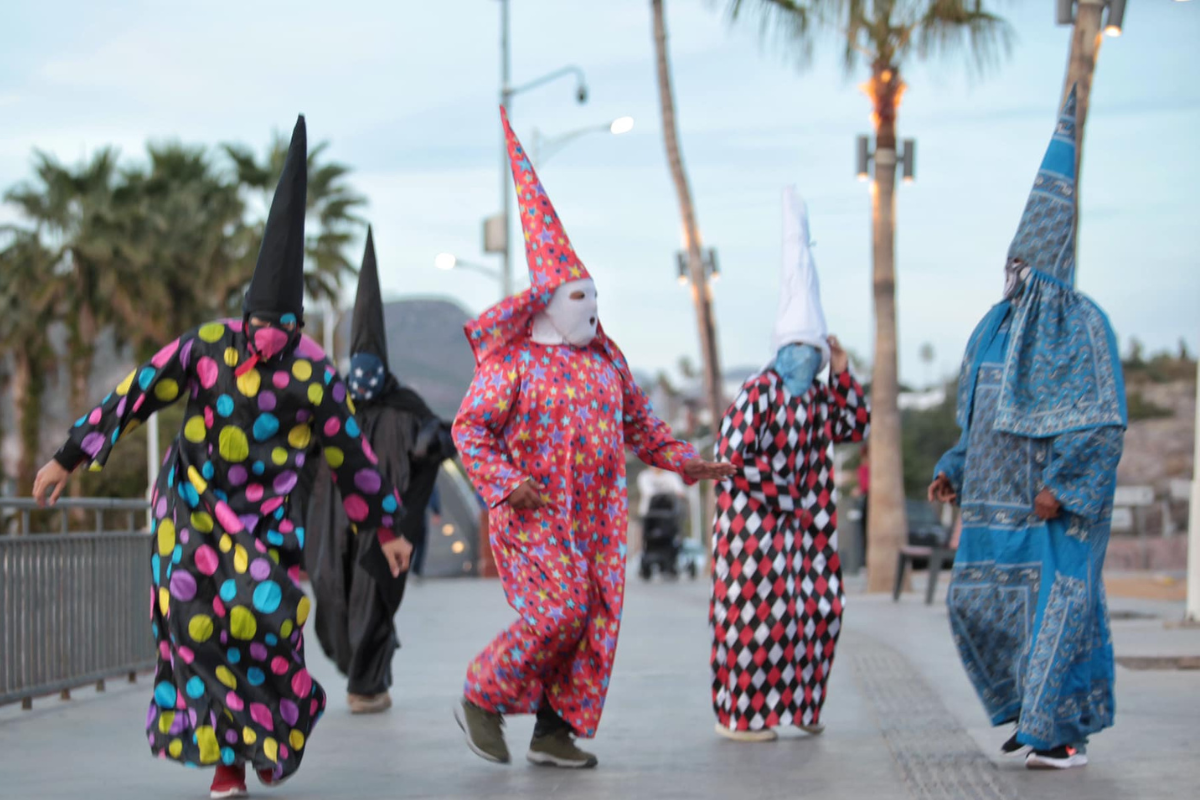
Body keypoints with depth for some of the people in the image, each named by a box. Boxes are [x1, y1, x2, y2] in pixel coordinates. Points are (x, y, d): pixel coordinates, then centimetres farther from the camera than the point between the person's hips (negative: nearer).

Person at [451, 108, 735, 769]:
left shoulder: (605, 357, 13)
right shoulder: (512, 360, -6)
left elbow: (640, 424, 21)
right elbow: (470, 429, -9)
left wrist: (685, 463, 10)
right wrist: (507, 484, -22)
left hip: (596, 517, 7)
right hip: (535, 516, -6)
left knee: (595, 625, 2)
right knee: (558, 613, -17)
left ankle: (554, 733, 11)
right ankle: (482, 699, 1)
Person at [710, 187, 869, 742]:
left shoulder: (818, 398, 10)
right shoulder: (759, 392, -14)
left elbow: (857, 427, 12)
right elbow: (734, 454, -19)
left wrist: (843, 374, 2)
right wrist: (777, 495, -14)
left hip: (800, 524, 8)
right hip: (753, 522, -8)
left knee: (815, 610, 9)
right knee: (753, 610, -5)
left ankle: (793, 705, 21)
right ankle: (737, 714, 3)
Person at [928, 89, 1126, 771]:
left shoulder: (1083, 324, -9)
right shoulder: (999, 327, 13)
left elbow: (1103, 417, -14)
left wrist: (1060, 484, -21)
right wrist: (954, 472, 11)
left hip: (1057, 495, -8)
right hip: (1002, 496, 8)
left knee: (1058, 601, -7)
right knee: (976, 604, 6)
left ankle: (1068, 733, 1)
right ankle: (1031, 707, 22)